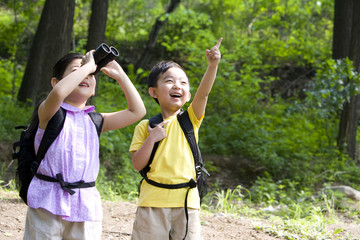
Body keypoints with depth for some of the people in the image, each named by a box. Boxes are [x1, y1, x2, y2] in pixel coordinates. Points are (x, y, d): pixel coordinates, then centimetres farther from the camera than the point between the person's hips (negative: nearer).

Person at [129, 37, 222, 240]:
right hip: (153, 202, -1)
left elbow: (203, 94, -10)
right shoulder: (145, 127, 5)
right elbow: (137, 164, -1)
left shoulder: (190, 119, 7)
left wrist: (213, 65, -25)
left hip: (186, 201, 1)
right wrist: (151, 139, -14)